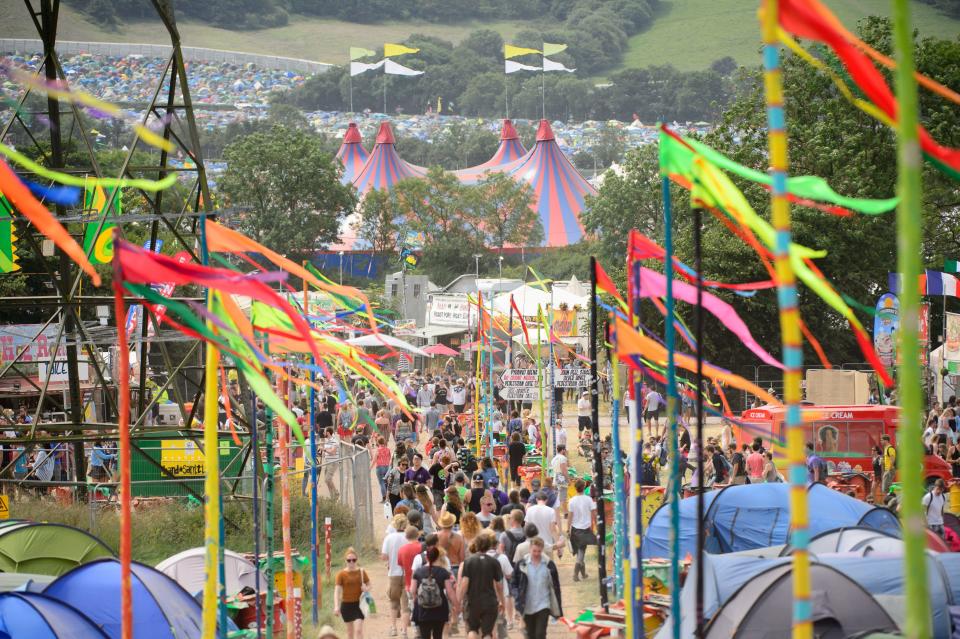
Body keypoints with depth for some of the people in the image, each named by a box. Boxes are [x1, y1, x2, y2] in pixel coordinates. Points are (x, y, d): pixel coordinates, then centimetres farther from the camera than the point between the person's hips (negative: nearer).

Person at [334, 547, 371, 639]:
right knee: (350, 631, 12)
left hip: (359, 604, 0)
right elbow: (337, 591, -10)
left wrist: (366, 589, -15)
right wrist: (336, 606, -21)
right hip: (346, 605, 0)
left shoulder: (361, 572, -1)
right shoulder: (341, 574, -6)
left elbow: (369, 585, 10)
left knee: (358, 630, -11)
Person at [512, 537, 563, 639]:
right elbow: (515, 584, 5)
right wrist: (518, 603, -6)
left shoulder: (549, 564, -3)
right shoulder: (522, 564, -1)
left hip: (543, 605, -2)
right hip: (528, 607, 2)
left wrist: (558, 609, 2)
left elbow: (555, 586, 2)